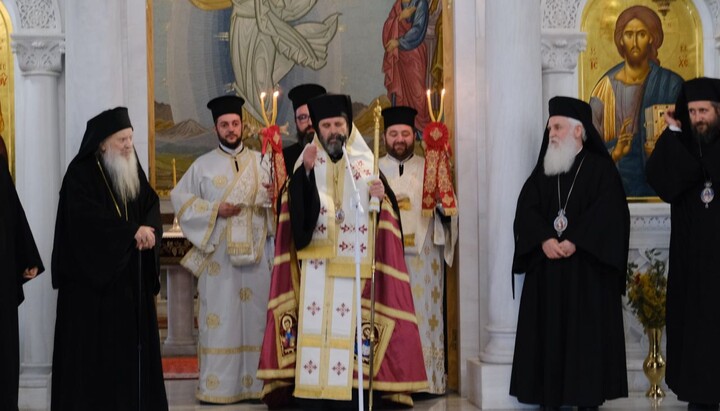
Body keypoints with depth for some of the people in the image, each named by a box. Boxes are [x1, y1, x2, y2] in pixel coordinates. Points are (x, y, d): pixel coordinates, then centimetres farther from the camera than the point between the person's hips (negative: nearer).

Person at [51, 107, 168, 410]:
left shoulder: (133, 171, 12)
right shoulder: (81, 172, -8)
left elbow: (152, 204, 5)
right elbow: (87, 217, -19)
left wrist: (148, 230, -17)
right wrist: (133, 231, -20)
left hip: (131, 274, 6)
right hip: (93, 273, -6)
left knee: (133, 337, 5)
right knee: (95, 343, -3)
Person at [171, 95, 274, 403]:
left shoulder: (260, 161, 14)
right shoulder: (203, 165, 9)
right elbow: (180, 198, 5)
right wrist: (215, 210, -7)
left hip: (255, 250, 2)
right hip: (218, 252, -1)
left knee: (255, 314, 1)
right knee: (220, 316, -3)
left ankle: (255, 382, 6)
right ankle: (217, 385, 1)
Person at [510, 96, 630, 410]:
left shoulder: (601, 169, 2)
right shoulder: (542, 171, 14)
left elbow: (608, 213, -10)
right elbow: (526, 209, 2)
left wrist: (575, 242, -20)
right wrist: (544, 240, -16)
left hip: (587, 267, -4)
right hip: (546, 268, 4)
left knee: (587, 334, -3)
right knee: (548, 334, 2)